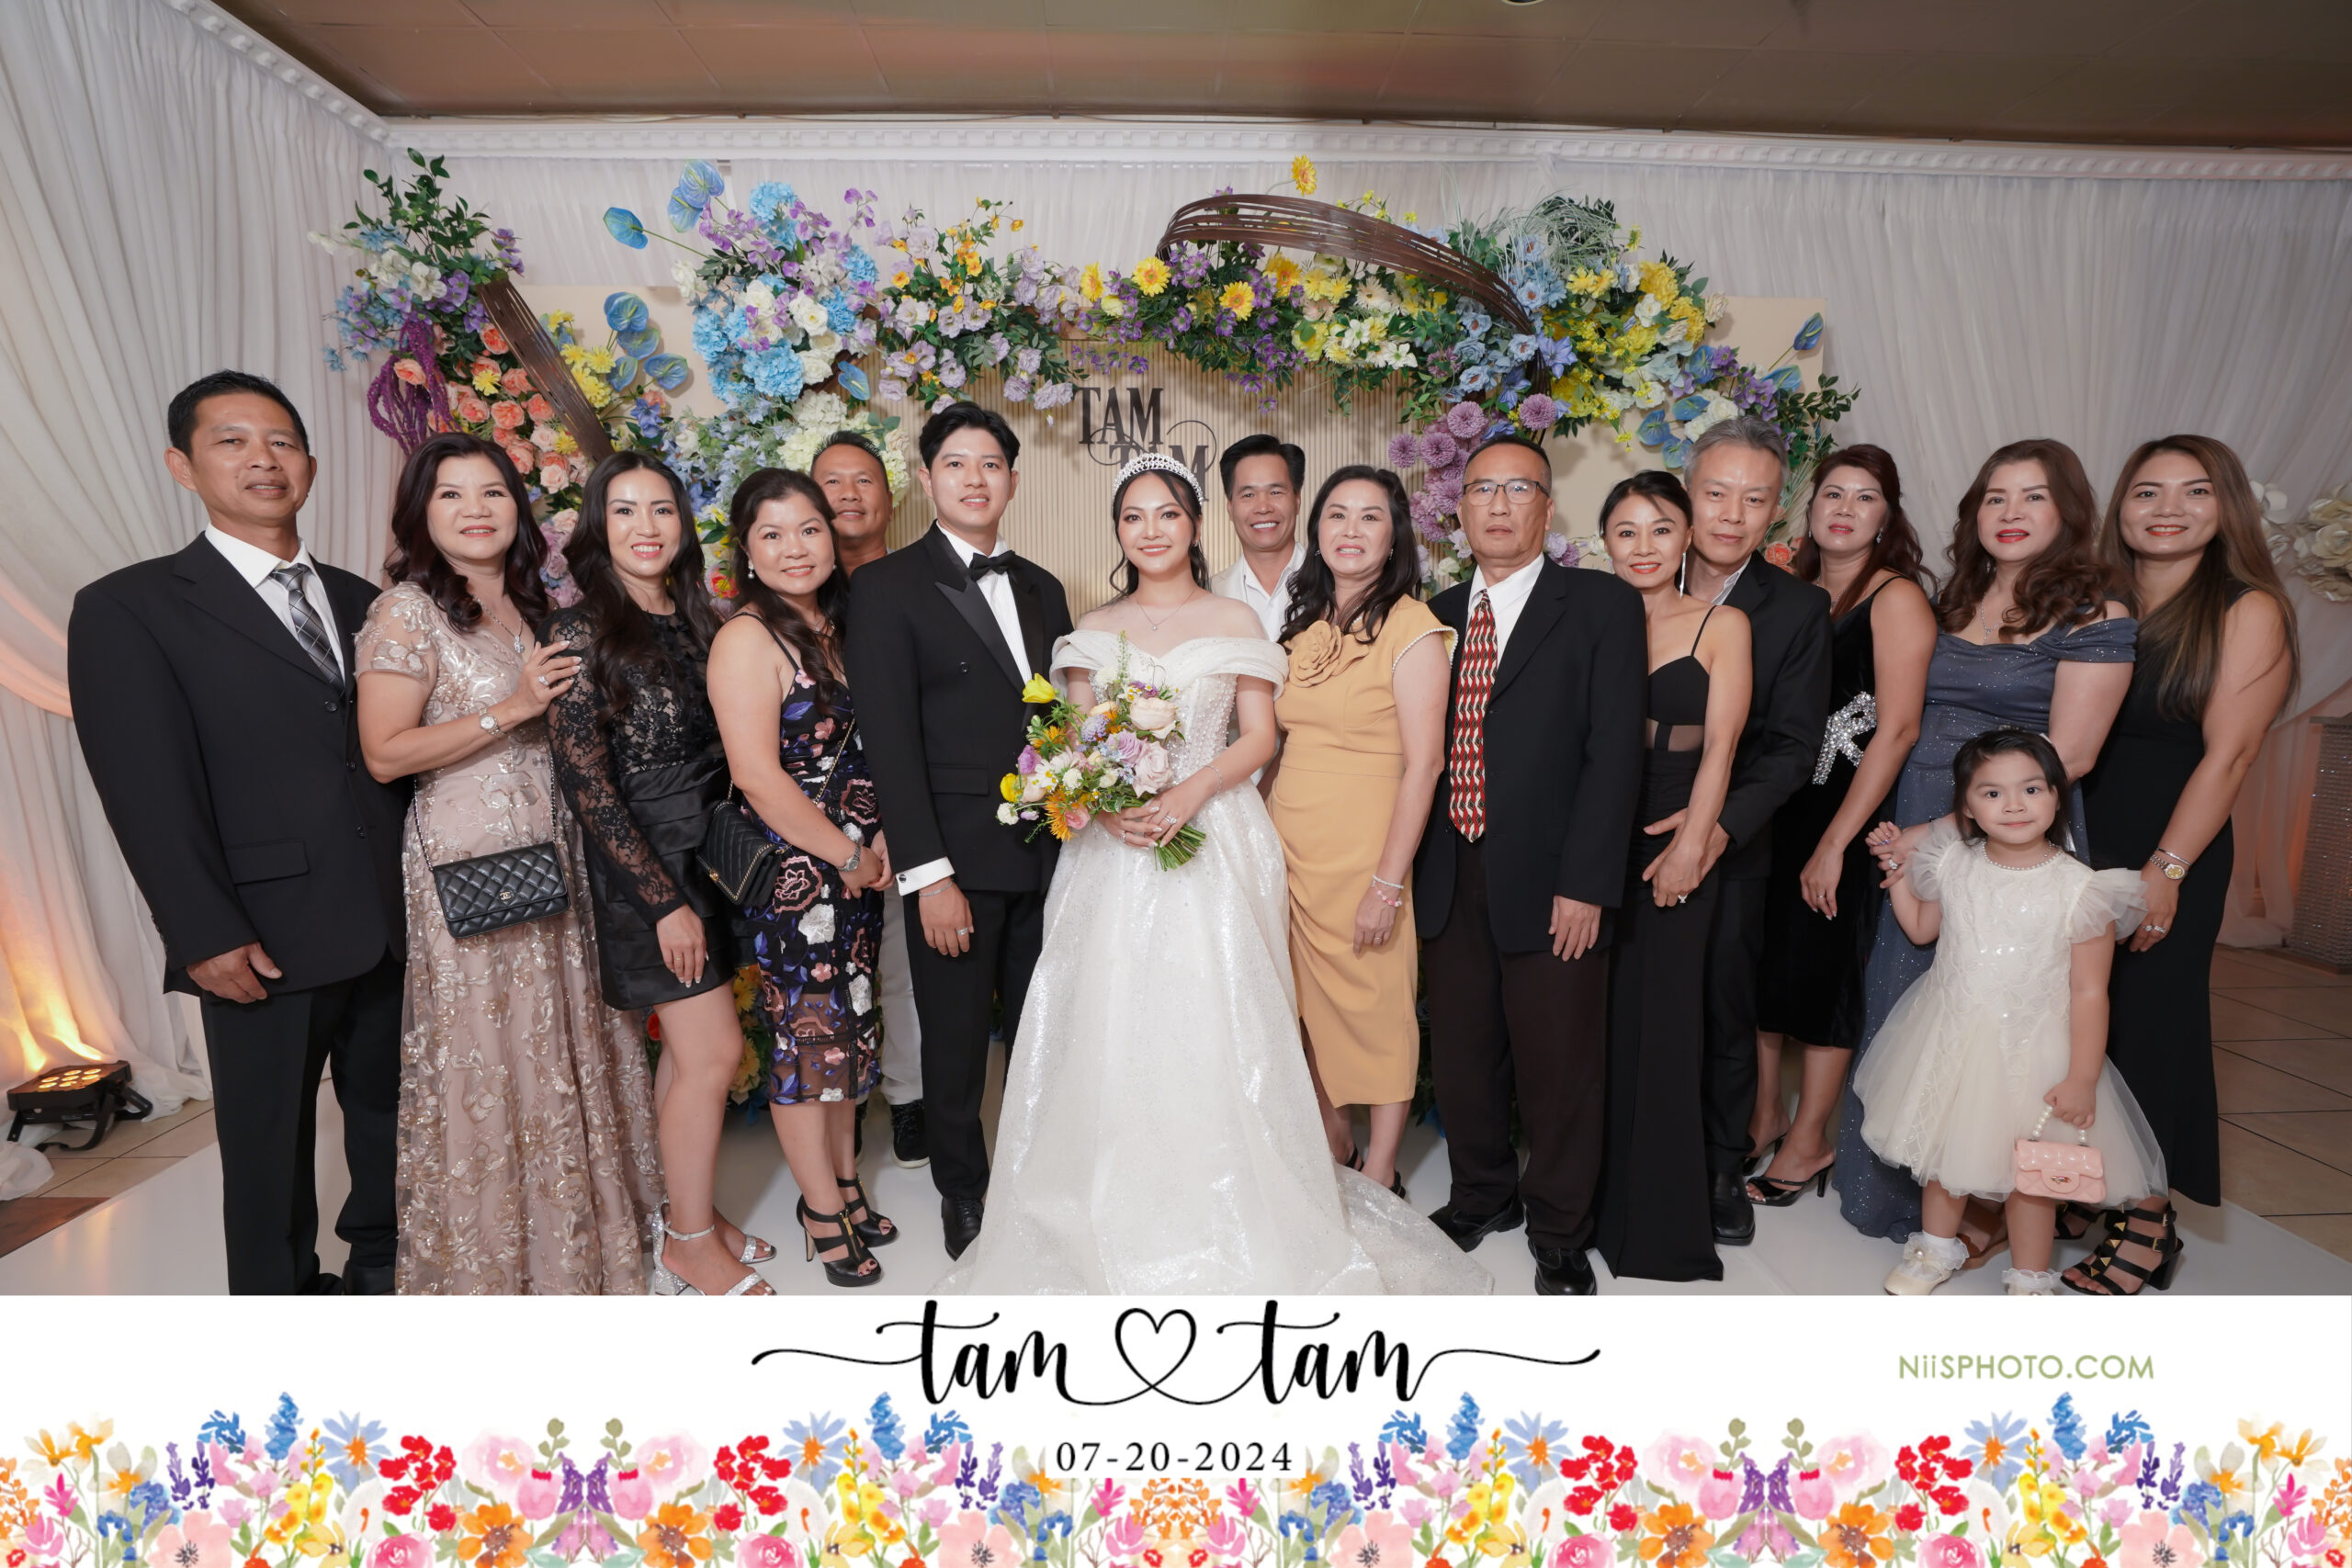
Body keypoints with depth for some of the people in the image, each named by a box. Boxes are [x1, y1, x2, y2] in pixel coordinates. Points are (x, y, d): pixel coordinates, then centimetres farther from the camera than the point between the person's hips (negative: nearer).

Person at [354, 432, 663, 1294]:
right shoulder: (407, 611, -9)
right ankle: (489, 1254, 23)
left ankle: (573, 1223, 32)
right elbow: (384, 753, -15)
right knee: (486, 1056, 4)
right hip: (469, 866, -7)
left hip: (552, 856, 7)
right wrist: (511, 710, -18)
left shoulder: (529, 608, 12)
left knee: (566, 1042, 14)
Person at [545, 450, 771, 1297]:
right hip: (641, 864, -6)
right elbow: (588, 785, -14)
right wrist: (664, 899, -16)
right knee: (715, 1049, -4)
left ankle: (686, 1213, 31)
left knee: (688, 1046, 14)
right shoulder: (581, 633, -11)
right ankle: (690, 1244, 15)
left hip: (710, 853, 6)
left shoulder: (699, 622, 7)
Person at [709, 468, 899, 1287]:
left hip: (855, 869, 7)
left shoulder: (836, 625, 8)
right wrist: (847, 855, -13)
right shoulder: (748, 638, -14)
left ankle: (843, 1182, 35)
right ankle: (824, 1211, 24)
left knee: (851, 1028, 16)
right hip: (793, 873, -7)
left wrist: (880, 836, 0)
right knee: (808, 1034, 6)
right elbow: (757, 774, -20)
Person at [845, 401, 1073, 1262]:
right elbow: (890, 740, -10)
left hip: (1047, 856, 5)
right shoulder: (889, 586, -4)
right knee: (956, 1046, 11)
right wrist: (929, 874, -15)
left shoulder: (1043, 588, 13)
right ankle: (964, 1193, 33)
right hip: (958, 859, -4)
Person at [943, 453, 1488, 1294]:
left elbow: (1259, 735, 0)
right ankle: (1118, 1218, 17)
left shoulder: (1235, 621, 5)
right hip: (1113, 850, 2)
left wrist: (1190, 792, -17)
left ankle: (1225, 1219, 12)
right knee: (1110, 1027, 1)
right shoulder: (1094, 630, 12)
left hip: (1213, 842, -2)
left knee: (1212, 1026, -4)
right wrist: (1106, 806, -11)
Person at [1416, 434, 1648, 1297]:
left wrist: (1584, 884, -15)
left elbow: (1615, 751, -9)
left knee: (1559, 1066, 9)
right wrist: (1409, 869, 3)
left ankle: (1560, 1233, 31)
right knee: (1461, 1056, 16)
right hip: (1449, 882, 4)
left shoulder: (1603, 605, -2)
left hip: (1551, 886, -4)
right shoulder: (1436, 614, 11)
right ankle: (1483, 1195, 41)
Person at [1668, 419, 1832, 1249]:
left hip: (1729, 848, -1)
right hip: (1630, 839, 1)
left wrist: (1722, 825, -23)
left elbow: (1791, 746, -8)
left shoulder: (1799, 609, -4)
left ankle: (1722, 1170, 33)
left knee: (1724, 1015, 13)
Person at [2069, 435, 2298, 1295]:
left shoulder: (2247, 611, -5)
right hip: (2072, 845, 4)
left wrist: (2166, 871, -16)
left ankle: (2147, 1219, 18)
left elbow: (2227, 753, -11)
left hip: (2171, 854, -4)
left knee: (2147, 1026, 3)